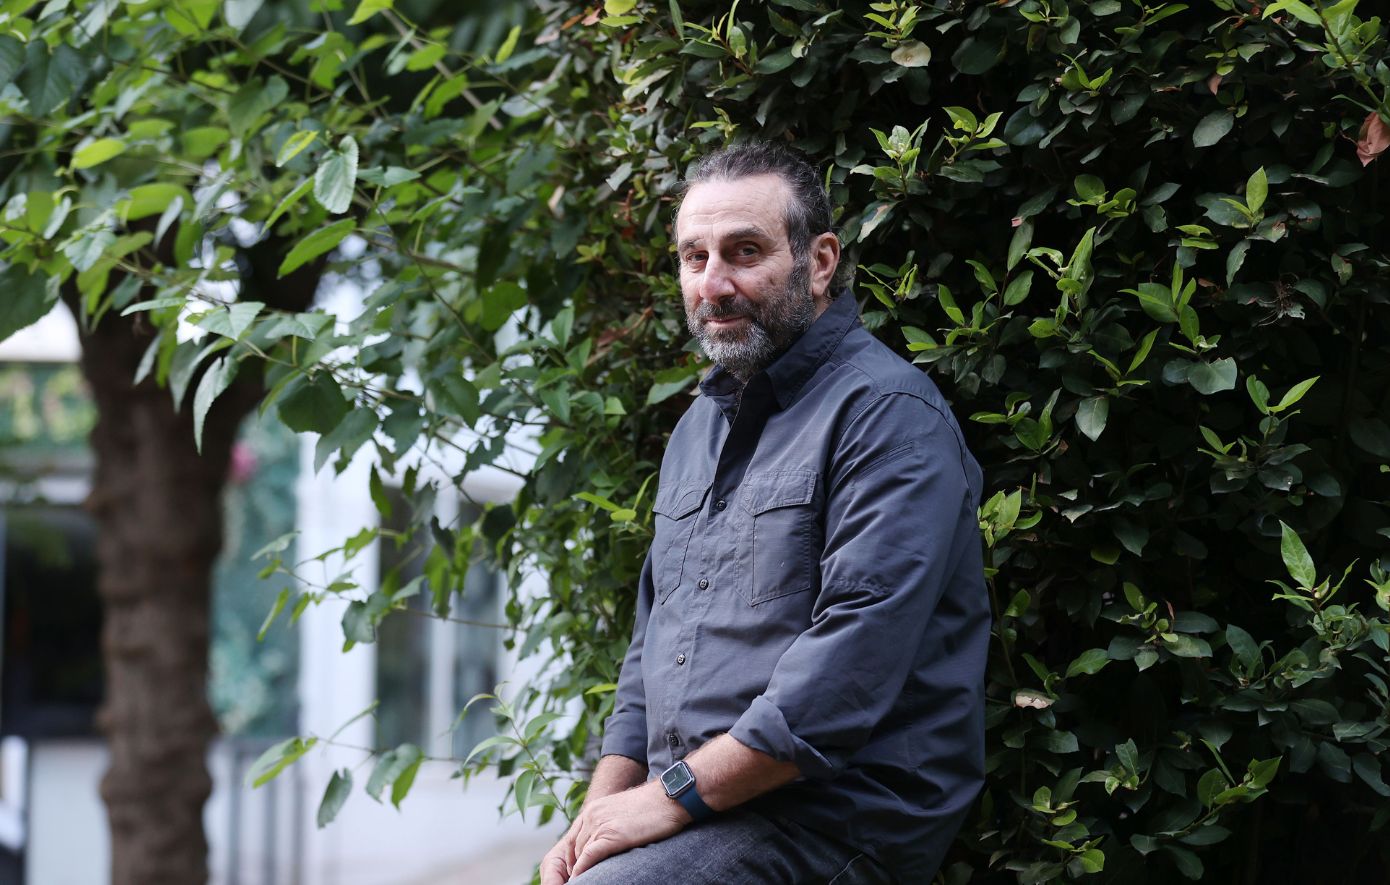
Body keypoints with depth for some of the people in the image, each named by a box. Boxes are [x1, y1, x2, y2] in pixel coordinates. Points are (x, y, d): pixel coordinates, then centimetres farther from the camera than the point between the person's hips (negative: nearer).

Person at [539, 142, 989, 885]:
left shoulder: (886, 414, -10)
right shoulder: (701, 425, 20)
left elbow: (856, 657, -21)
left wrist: (674, 795, -18)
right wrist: (603, 810, 7)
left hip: (838, 817, -8)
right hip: (698, 813, 8)